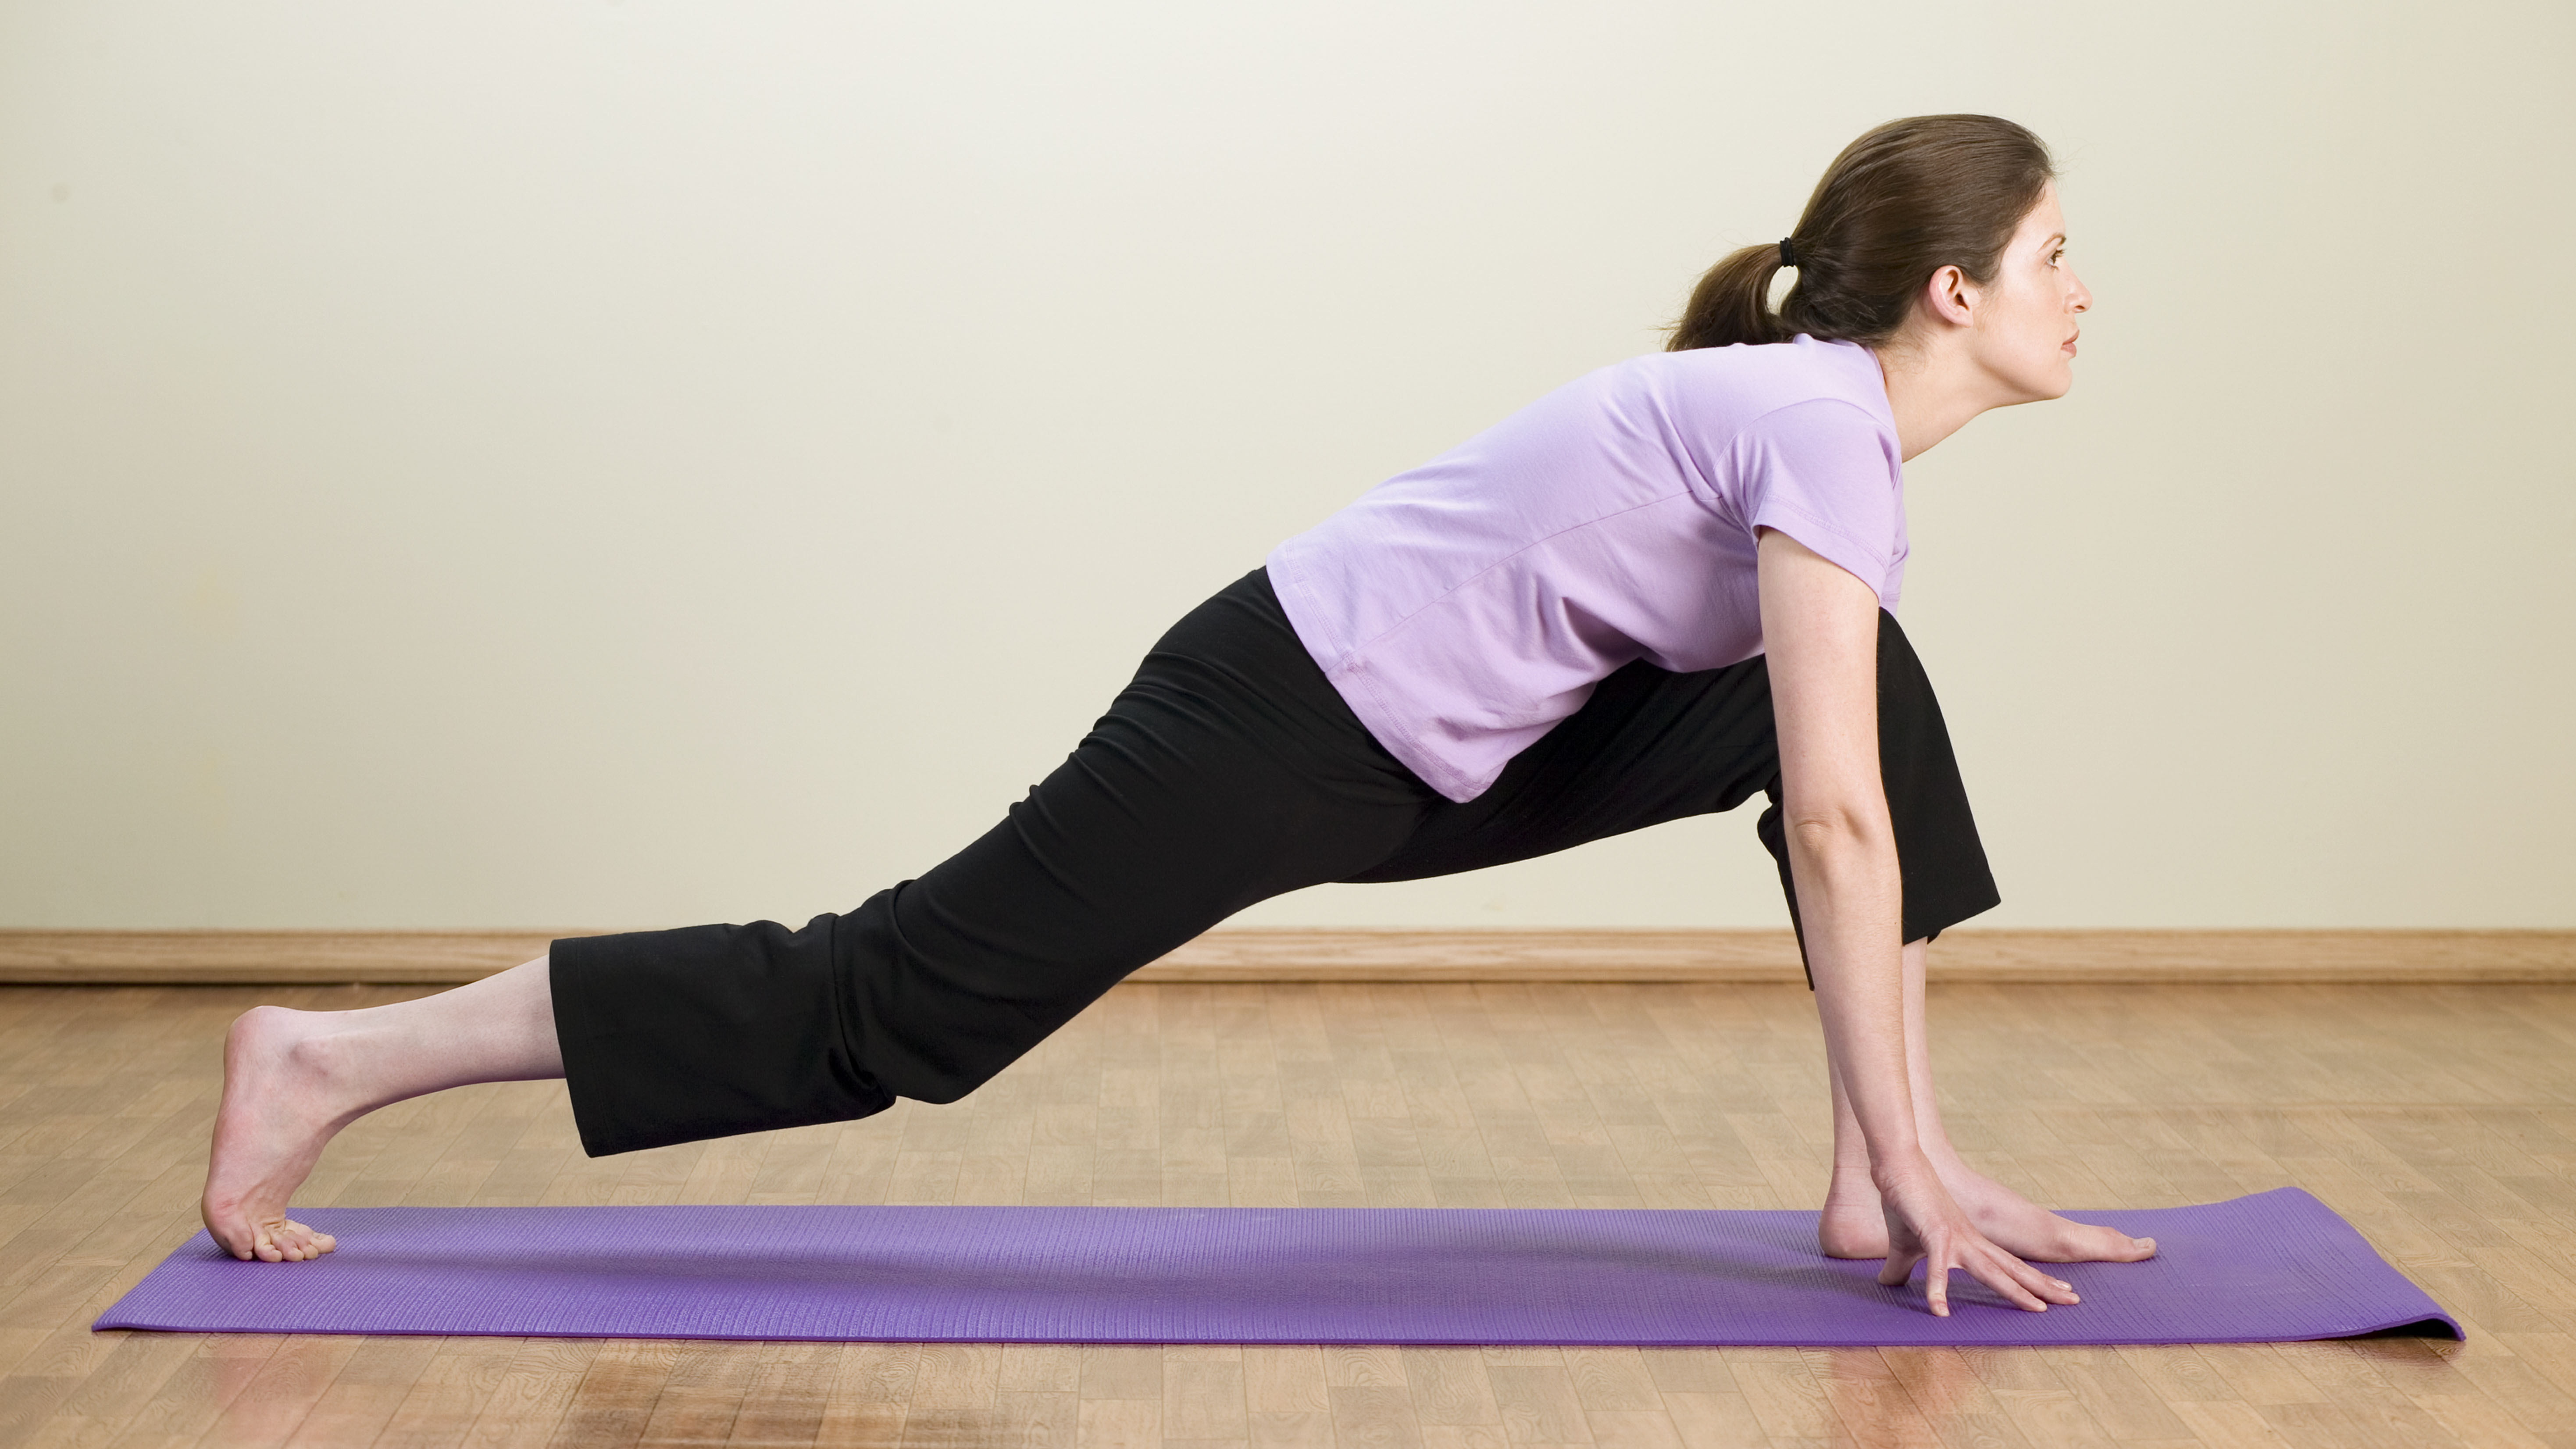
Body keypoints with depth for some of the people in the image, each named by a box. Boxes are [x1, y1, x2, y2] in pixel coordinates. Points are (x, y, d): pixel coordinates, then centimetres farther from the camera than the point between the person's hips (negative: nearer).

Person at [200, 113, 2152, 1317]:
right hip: (1283, 720, -9)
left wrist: (1919, 1155, 14)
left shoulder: (1837, 424, 11)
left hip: (1429, 753, 9)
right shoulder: (1827, 419, -18)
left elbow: (1851, 798, 15)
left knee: (1875, 695, 8)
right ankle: (330, 1062, 5)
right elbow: (1837, 825, -22)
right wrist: (1920, 1167, -15)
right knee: (890, 1004, -5)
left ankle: (1867, 1195, 8)